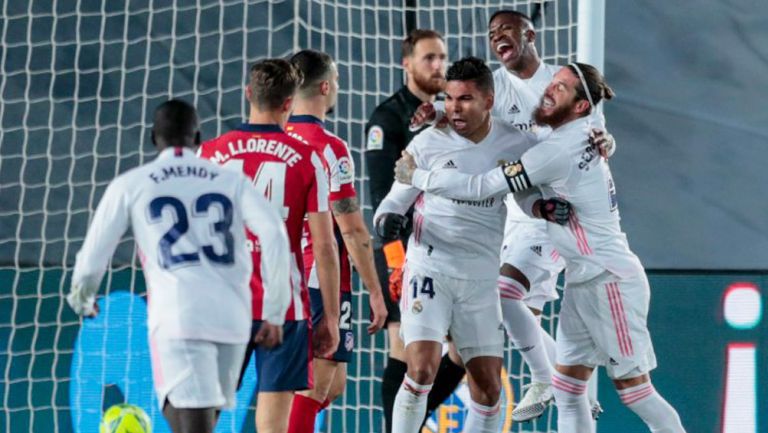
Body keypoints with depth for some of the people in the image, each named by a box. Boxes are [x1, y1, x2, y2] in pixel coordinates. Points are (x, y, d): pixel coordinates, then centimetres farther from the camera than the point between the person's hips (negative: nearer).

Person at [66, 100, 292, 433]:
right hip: (233, 318, 4)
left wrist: (82, 298, 33)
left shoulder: (130, 185, 10)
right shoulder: (232, 181, 15)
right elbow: (275, 236, 0)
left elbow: (94, 254, 11)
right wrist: (275, 313, 5)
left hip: (178, 318, -3)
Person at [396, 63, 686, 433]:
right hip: (583, 282, 10)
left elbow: (482, 187, -20)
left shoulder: (560, 149, -20)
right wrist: (540, 205, -13)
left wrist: (417, 177, -10)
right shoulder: (576, 139, 9)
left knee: (633, 388, -4)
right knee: (567, 389, 7)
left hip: (611, 281, -10)